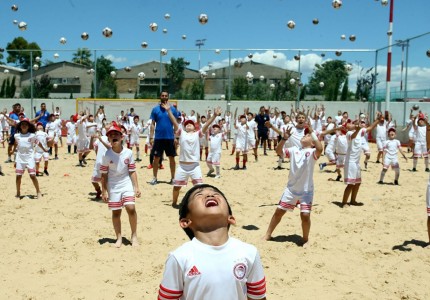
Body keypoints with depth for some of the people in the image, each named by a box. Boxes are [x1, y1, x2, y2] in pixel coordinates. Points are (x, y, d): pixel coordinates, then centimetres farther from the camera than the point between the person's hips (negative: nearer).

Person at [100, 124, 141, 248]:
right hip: (113, 187, 0)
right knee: (116, 212, 7)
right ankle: (119, 238, 22)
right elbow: (104, 175, -2)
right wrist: (104, 191, -3)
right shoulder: (106, 155, -7)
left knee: (131, 208, -14)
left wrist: (136, 187, -4)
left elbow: (132, 171, 0)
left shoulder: (128, 153, -5)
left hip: (127, 184, 0)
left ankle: (134, 235, 4)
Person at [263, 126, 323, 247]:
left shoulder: (312, 152, -10)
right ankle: (268, 235, 24)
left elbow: (320, 149, -32)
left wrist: (313, 133, -29)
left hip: (306, 191, -4)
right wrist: (284, 138, -16)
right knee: (279, 211, 9)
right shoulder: (294, 150, 4)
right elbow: (279, 151, -4)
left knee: (305, 215, -12)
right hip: (291, 189, 4)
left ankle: (305, 239, 14)